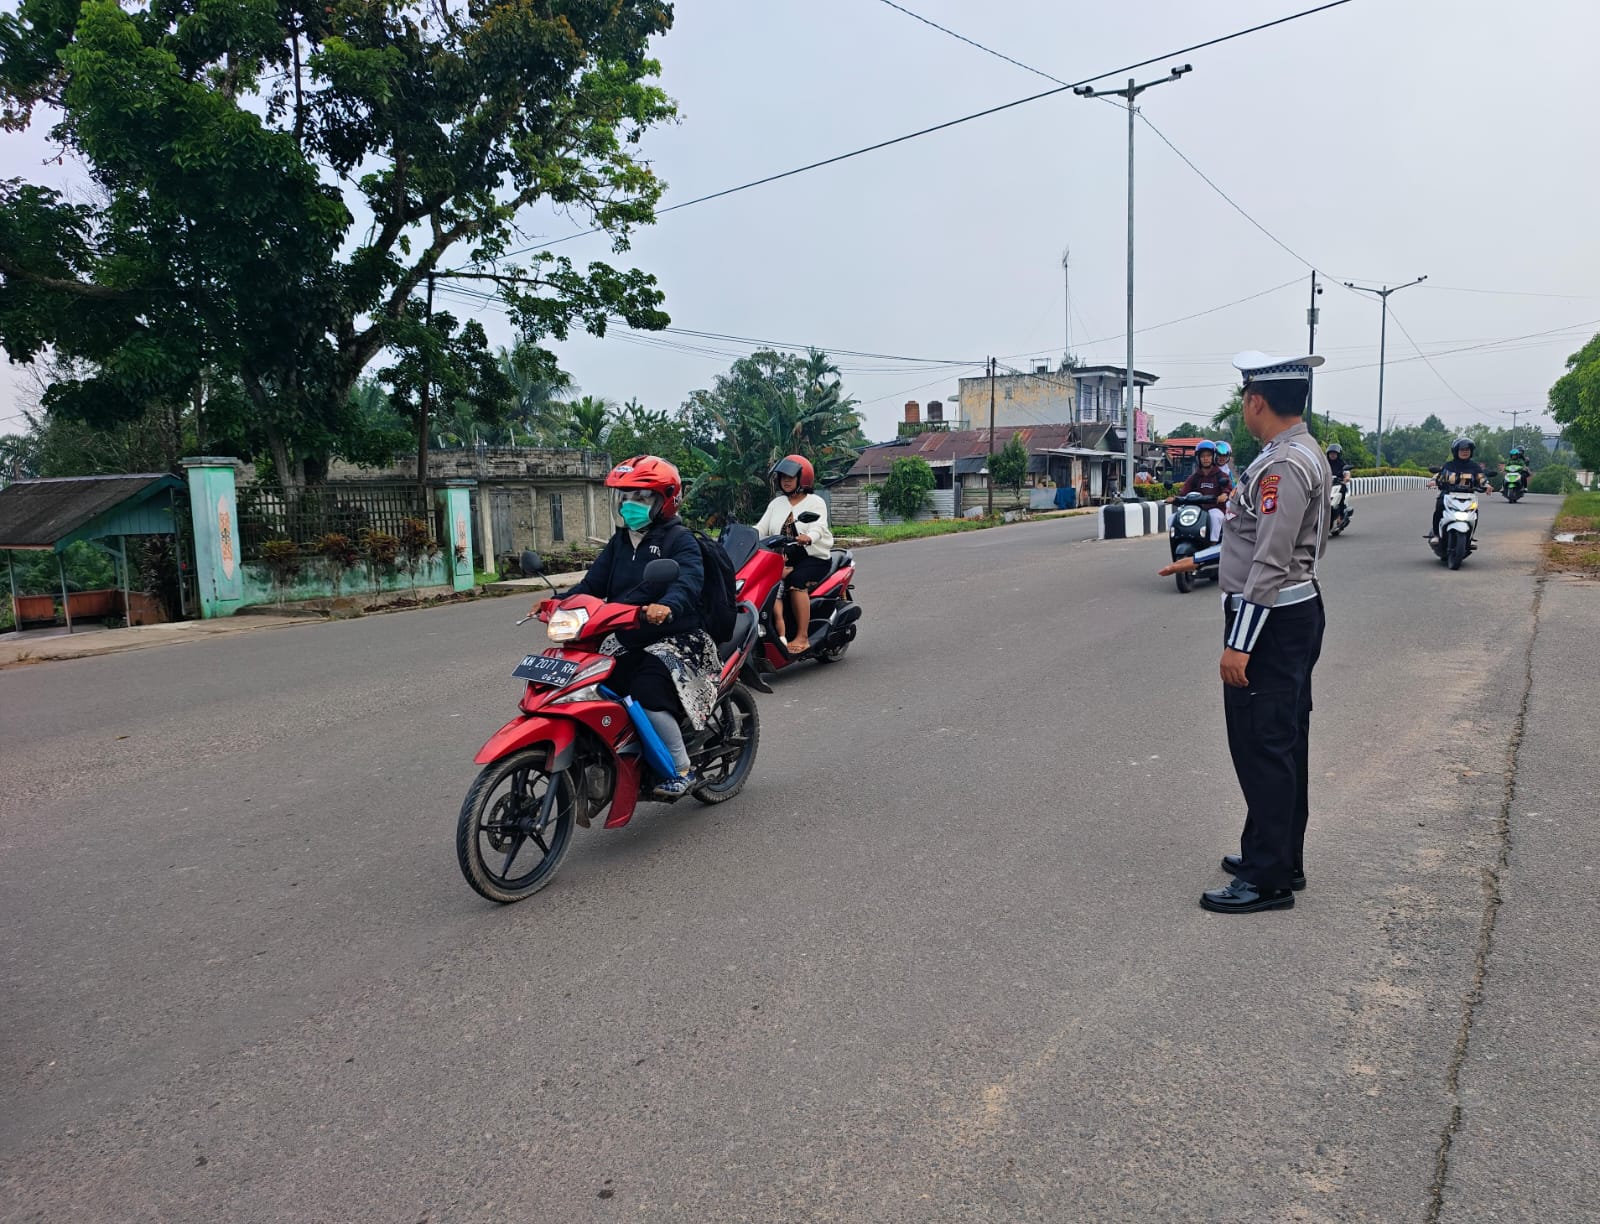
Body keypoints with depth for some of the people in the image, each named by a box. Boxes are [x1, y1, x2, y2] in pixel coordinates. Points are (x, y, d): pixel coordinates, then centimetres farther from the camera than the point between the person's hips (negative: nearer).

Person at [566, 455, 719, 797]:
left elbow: (689, 581, -26)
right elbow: (594, 582, 9)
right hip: (625, 640, 7)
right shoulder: (619, 541, 17)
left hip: (674, 638, -7)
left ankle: (683, 770, -11)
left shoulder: (679, 538, -6)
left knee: (647, 696, -29)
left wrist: (667, 606, -47)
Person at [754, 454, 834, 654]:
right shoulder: (776, 503, 20)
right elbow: (761, 528, 9)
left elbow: (818, 527, -15)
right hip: (781, 558, 4)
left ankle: (802, 637, -30)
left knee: (796, 581, -33)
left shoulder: (815, 502, 5)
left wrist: (808, 537, -39)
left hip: (813, 557, -4)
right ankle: (780, 632, -38)